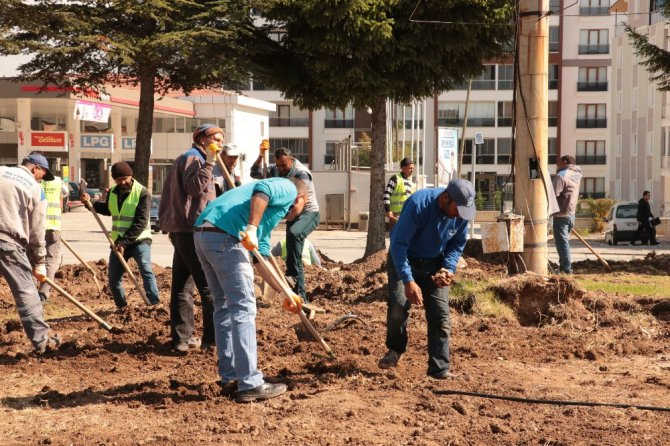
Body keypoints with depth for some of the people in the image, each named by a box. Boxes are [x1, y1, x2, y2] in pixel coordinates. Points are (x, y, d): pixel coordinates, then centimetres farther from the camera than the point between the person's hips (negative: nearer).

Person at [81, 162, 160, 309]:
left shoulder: (142, 193, -13)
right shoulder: (113, 192, 8)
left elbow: (141, 222, -19)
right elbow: (107, 209, 29)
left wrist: (124, 242, -23)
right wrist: (90, 202, 12)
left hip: (139, 240, -6)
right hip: (118, 242, 6)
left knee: (146, 272, -23)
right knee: (114, 280, 6)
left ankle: (155, 305, -26)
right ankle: (122, 307, 23)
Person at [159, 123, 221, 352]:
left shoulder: (187, 159, 23)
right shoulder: (193, 158, -9)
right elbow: (194, 187, -23)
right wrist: (209, 162, -24)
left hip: (181, 230, 11)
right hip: (192, 230, -11)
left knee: (183, 287, 9)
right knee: (211, 286, -8)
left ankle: (182, 338, 11)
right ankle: (213, 339, -7)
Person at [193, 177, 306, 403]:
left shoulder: (269, 214, 35)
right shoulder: (288, 189, 11)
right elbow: (261, 191, -13)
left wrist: (287, 293, 40)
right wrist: (252, 229, -21)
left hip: (204, 234, 10)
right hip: (225, 236, -10)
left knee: (224, 306, 18)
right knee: (243, 309, -6)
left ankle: (230, 376, 25)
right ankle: (250, 384, -6)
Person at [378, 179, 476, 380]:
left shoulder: (462, 213, -16)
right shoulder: (418, 205, -32)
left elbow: (457, 245, 3)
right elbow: (399, 243, -30)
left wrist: (448, 268, -16)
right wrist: (408, 281, -36)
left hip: (434, 264, 4)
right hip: (404, 259, -4)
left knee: (440, 314, -7)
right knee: (398, 305, -18)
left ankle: (440, 368, -1)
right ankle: (395, 350, 10)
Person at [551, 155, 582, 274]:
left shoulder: (561, 176, -16)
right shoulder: (576, 175, 11)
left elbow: (554, 193, -22)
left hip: (561, 214, -8)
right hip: (571, 214, 9)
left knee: (562, 242, -5)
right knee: (564, 241, 19)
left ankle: (566, 268, -6)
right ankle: (564, 265, 24)